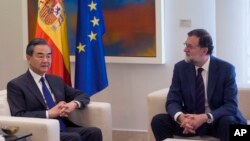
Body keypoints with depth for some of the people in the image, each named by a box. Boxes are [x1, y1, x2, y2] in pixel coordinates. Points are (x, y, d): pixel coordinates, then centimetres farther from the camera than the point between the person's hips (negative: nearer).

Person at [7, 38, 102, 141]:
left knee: (94, 132, -21)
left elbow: (83, 96, 21)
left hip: (64, 129, 6)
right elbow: (19, 117, -10)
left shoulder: (56, 80, 21)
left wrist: (73, 104, -3)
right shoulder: (16, 85, 1)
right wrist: (49, 113, -18)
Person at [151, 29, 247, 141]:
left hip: (217, 121, -3)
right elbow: (172, 101, -6)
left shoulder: (226, 69, -10)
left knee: (228, 122, -36)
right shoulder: (180, 67, -2)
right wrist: (181, 117, -30)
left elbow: (231, 105, -16)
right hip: (191, 119, 3)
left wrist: (205, 117, -33)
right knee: (158, 120, -20)